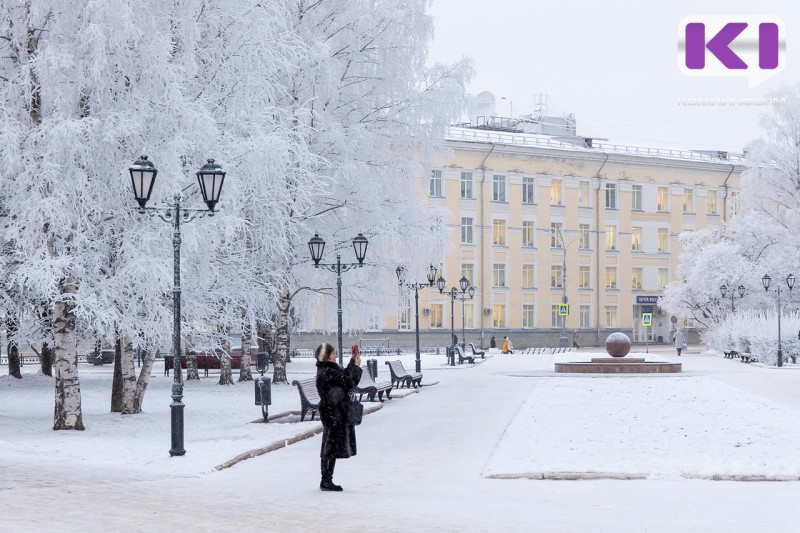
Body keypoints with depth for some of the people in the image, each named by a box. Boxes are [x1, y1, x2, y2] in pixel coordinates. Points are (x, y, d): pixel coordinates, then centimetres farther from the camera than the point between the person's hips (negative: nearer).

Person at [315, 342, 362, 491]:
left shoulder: (326, 370, 11)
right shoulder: (328, 372, -20)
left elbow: (344, 376, 20)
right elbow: (350, 382, -21)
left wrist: (353, 361, 19)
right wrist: (357, 366, -10)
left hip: (333, 413, 10)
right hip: (334, 413, -10)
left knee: (330, 448, 13)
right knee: (331, 447, -5)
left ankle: (327, 481, 18)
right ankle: (326, 481, 0)